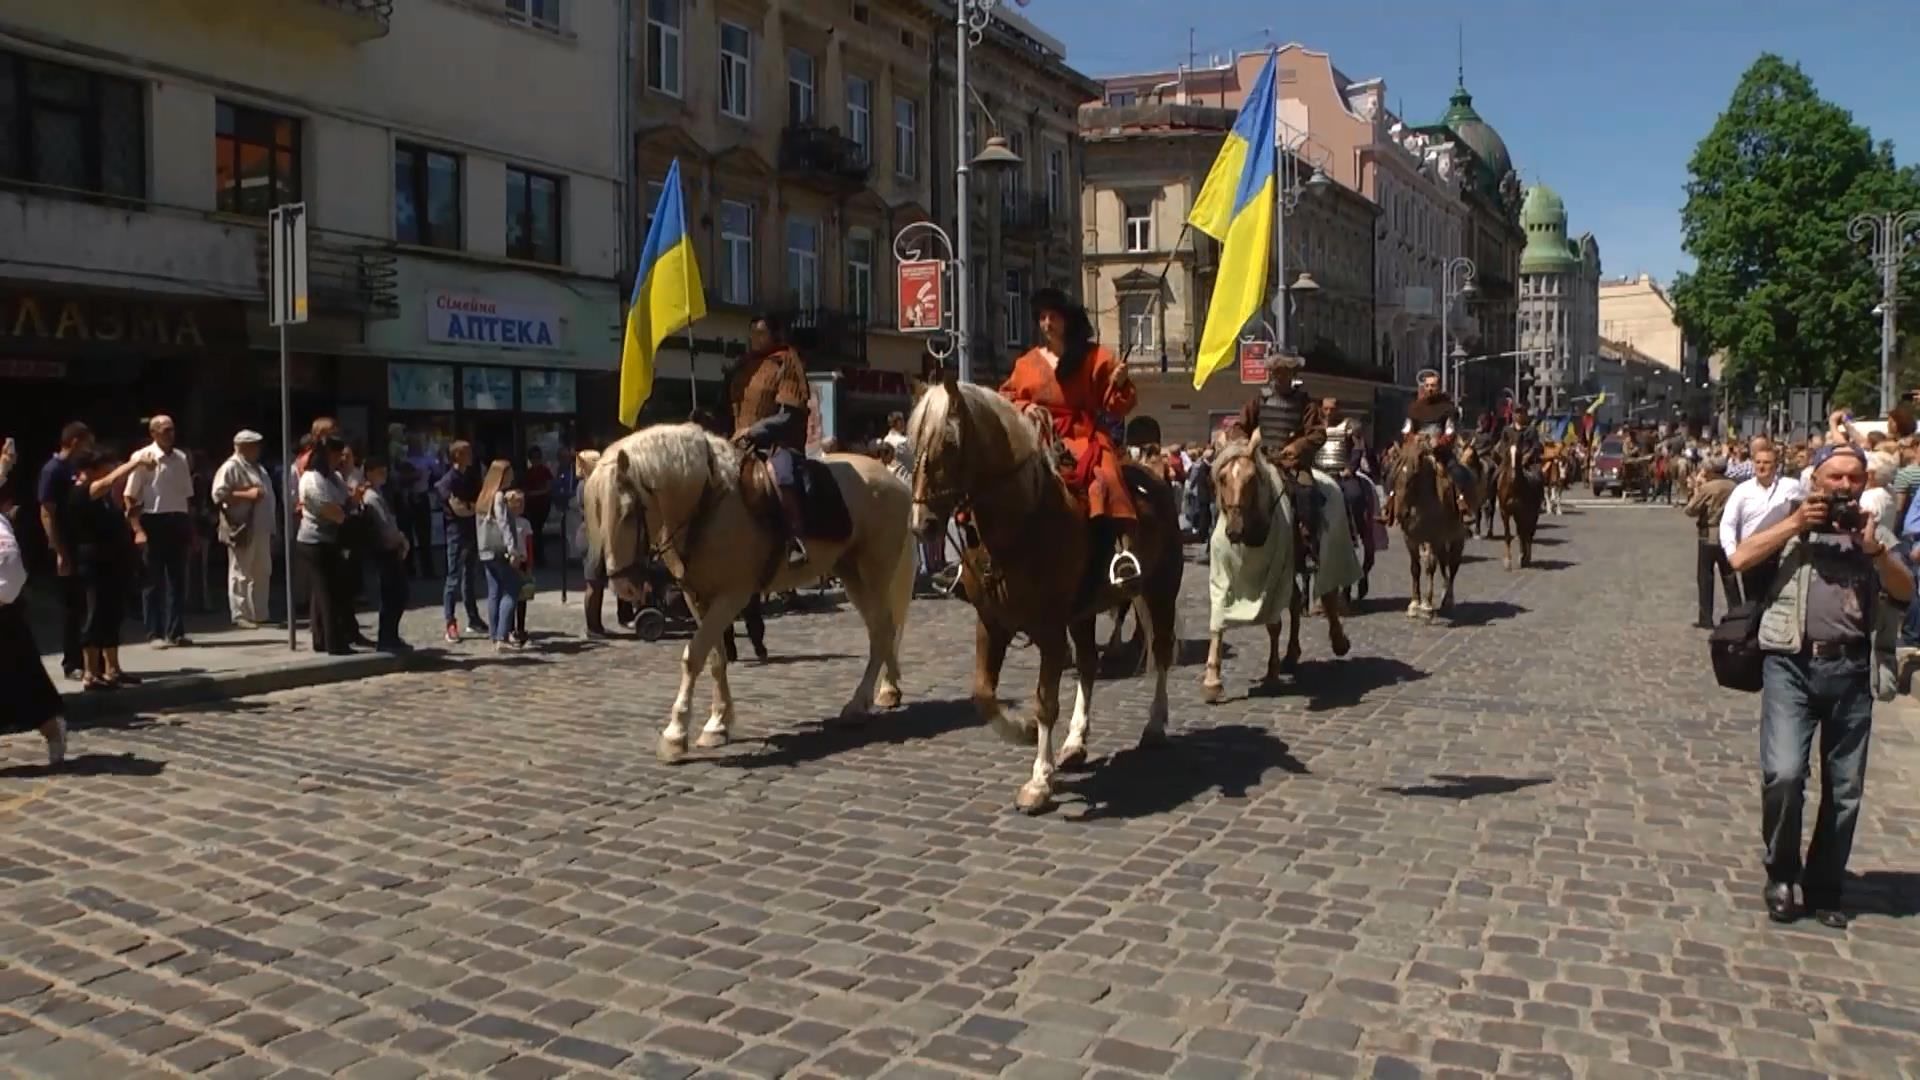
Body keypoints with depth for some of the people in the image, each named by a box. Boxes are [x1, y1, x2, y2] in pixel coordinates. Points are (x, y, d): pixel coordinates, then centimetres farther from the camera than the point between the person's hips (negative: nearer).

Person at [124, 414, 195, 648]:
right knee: (154, 581, 2)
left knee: (178, 579, 8)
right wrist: (138, 530, -15)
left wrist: (190, 529, 11)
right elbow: (131, 498, -8)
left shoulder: (181, 457, 8)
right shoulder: (143, 457, -7)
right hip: (153, 521, -5)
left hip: (178, 521, 5)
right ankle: (156, 634, 8)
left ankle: (176, 632, 15)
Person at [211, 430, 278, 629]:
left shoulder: (257, 468, 18)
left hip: (261, 529, 9)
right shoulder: (230, 467, -9)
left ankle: (259, 614, 19)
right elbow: (218, 495, -18)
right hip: (242, 529, -9)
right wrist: (246, 494, -22)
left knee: (263, 573, 11)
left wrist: (272, 525, 17)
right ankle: (241, 616, 2)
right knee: (241, 574, -2)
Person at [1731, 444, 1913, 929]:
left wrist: (1875, 550, -11)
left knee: (1845, 790, 7)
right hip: (1792, 663, -3)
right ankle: (1781, 873, 6)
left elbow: (1906, 591, 3)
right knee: (1783, 774, -16)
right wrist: (1796, 523, -8)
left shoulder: (1874, 531, 16)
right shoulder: (1791, 521, 10)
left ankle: (1824, 889, 22)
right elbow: (1741, 559, -5)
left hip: (1851, 670, 3)